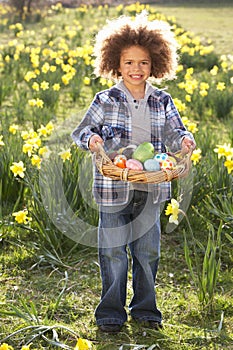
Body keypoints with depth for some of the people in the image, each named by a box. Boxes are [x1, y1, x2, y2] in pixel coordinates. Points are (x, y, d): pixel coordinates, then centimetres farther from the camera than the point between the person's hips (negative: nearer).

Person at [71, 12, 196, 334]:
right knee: (113, 253, 3)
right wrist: (90, 139, -22)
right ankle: (111, 313, 18)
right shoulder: (106, 101, -3)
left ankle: (145, 309, 28)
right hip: (114, 189, -3)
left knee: (148, 252, 12)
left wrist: (183, 140, -17)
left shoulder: (162, 102, 5)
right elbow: (80, 131, 0)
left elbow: (173, 132, 6)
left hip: (151, 189, 3)